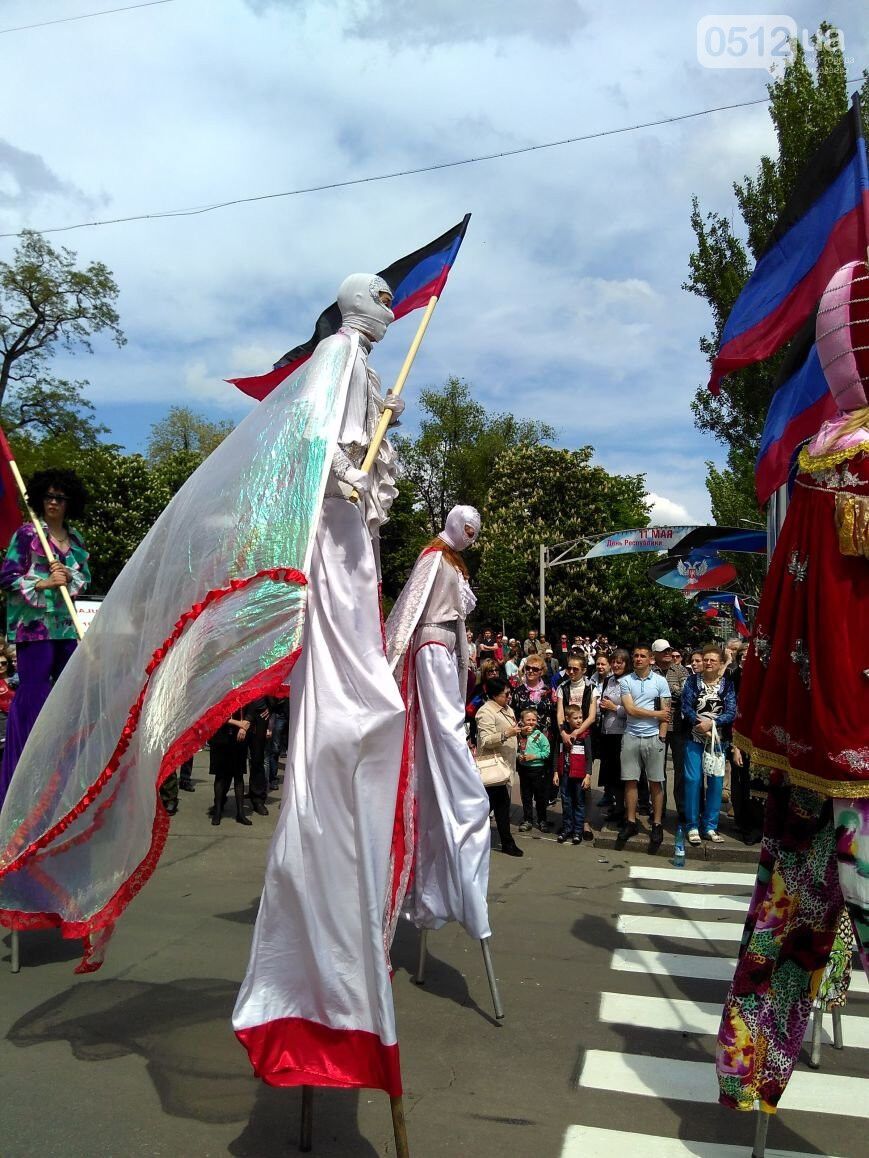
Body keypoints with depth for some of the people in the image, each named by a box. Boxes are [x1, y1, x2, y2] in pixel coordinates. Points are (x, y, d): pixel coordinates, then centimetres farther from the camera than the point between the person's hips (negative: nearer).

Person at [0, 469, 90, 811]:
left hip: (67, 623, 6)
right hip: (34, 624, -6)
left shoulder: (75, 538, 13)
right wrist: (44, 583, -16)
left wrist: (70, 578, -6)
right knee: (33, 693, -6)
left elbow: (85, 577, 15)